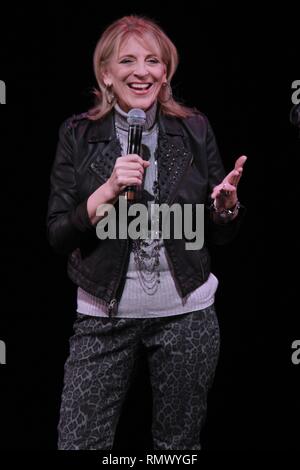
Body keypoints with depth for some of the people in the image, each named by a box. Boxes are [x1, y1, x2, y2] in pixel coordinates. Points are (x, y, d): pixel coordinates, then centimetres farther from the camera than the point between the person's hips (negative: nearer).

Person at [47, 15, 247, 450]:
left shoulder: (195, 129, 2)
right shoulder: (78, 134, -2)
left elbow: (221, 234, 8)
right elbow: (58, 236, -4)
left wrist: (226, 205, -14)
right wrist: (108, 190, -19)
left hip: (186, 314, 1)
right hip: (105, 315, -1)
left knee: (179, 443, 15)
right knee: (79, 442, 3)